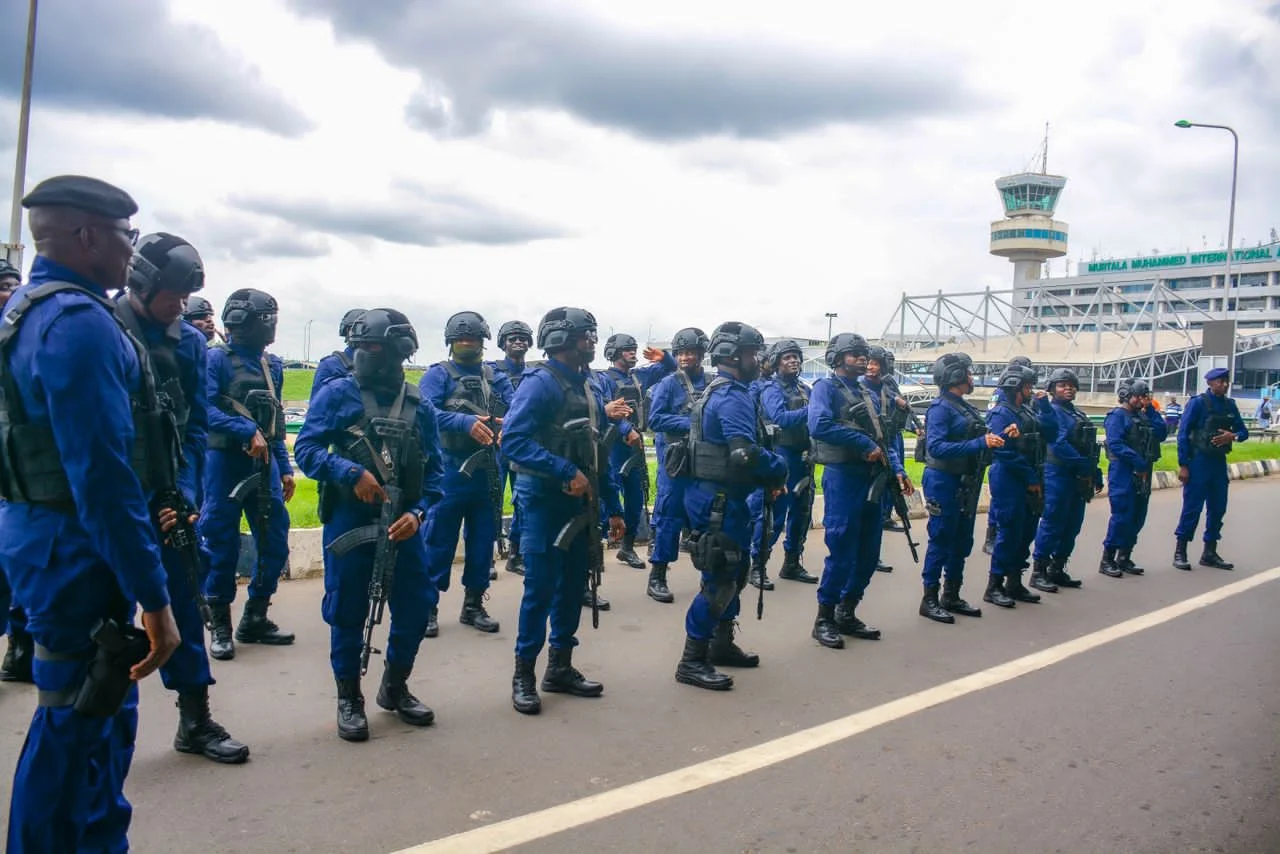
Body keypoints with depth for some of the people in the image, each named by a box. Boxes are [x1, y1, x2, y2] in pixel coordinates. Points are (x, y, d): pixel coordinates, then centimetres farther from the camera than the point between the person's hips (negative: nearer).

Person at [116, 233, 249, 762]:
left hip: (168, 495, 3)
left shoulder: (189, 342, 5)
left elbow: (195, 425, 4)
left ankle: (195, 719, 19)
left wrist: (185, 492, -7)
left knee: (183, 604, 8)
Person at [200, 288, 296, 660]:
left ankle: (255, 619, 21)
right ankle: (220, 626, 15)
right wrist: (248, 431, -27)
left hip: (264, 465, 6)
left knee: (275, 545, 6)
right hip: (225, 462, -6)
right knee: (222, 548, 2)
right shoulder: (216, 359, -7)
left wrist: (285, 468, 14)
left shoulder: (273, 365, 12)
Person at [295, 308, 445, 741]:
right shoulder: (336, 393, -2)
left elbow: (435, 469, 6)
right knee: (347, 612, 5)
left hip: (402, 522, 3)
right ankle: (349, 699, 23)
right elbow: (306, 448, -6)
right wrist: (351, 473, -20)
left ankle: (395, 687, 30)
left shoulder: (419, 405, 6)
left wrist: (418, 512, -9)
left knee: (416, 606, 8)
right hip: (348, 519, -3)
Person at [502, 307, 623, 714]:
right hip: (545, 502, -7)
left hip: (582, 504, 7)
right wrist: (567, 473, -27)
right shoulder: (539, 383, -12)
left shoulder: (590, 389, 12)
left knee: (573, 586, 12)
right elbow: (513, 439, -23)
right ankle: (524, 673, 11)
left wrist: (613, 507, 14)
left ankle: (560, 668, 25)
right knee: (540, 588, -3)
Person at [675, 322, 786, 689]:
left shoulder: (720, 392, 16)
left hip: (721, 495, 11)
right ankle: (692, 662, 3)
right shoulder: (733, 397, -18)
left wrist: (769, 477, 7)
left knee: (735, 572, 20)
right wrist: (780, 469, -10)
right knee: (719, 579, -5)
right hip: (718, 498, -11)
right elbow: (746, 454, -28)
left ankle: (722, 644, 32)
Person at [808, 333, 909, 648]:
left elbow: (885, 438, 19)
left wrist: (897, 470, 3)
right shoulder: (826, 388, -5)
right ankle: (824, 619, 6)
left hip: (872, 479, 8)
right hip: (842, 478, -8)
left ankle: (847, 614, 23)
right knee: (841, 551, -6)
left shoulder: (870, 395, 19)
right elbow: (819, 425, -23)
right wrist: (864, 444, -20)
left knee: (868, 553, 11)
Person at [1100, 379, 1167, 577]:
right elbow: (1115, 444, -17)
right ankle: (1107, 560, -1)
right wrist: (1138, 462, -21)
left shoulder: (1143, 415, 16)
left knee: (1138, 517, 10)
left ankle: (1124, 558, 20)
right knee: (1122, 516, -9)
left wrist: (1151, 410, 2)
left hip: (1142, 474, 8)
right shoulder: (1117, 416, -6)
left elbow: (1161, 434, 5)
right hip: (1123, 473, -8)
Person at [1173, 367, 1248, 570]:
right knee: (1192, 507, -4)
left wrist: (1233, 436, -13)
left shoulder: (1230, 405, 9)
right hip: (1198, 462, -6)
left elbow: (1243, 431, 13)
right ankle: (1180, 552, 5)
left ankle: (1210, 553, 21)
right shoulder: (1198, 402, -8)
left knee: (1218, 508, 10)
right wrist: (1183, 465, -14)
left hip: (1219, 462, 6)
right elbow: (1183, 434, -10)